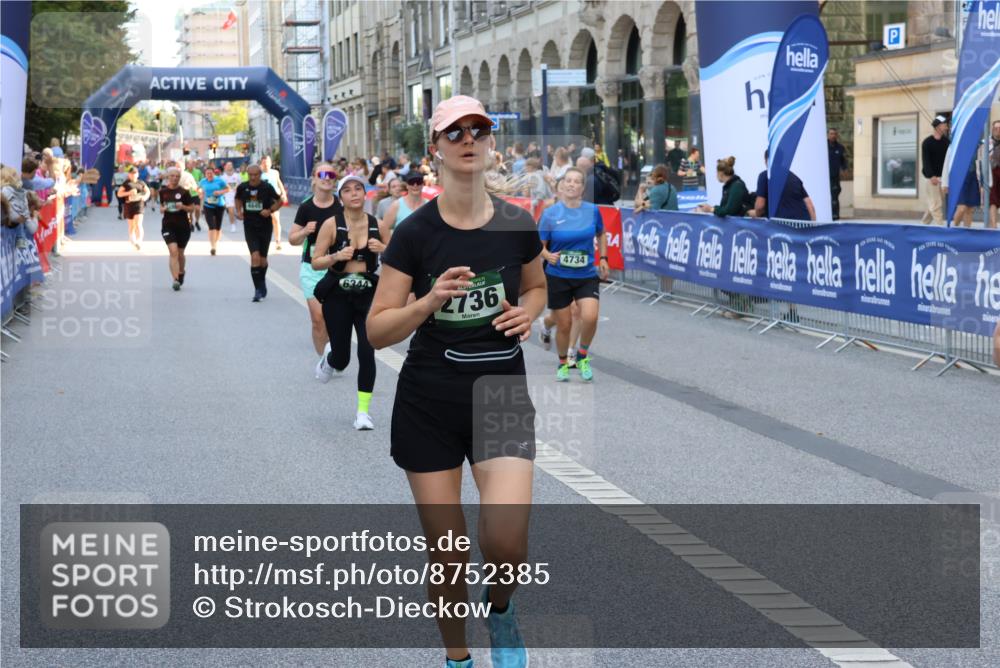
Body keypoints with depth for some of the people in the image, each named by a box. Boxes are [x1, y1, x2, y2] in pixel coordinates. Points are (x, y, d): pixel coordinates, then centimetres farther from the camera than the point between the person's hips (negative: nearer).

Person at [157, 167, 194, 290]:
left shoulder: (184, 192, -4)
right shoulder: (163, 192, 3)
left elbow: (192, 207, 1)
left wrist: (183, 207, -18)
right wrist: (163, 209, -8)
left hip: (183, 226, 0)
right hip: (168, 225, 0)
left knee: (180, 253, 13)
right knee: (173, 251, -15)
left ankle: (181, 273, 41)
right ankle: (175, 280, -19)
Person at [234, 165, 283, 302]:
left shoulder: (267, 187, -9)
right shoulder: (242, 187, -4)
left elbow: (279, 201, 2)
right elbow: (238, 199, 18)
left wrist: (270, 210, -15)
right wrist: (239, 211, 0)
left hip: (265, 227, 0)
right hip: (249, 227, 0)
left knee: (263, 259, 11)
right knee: (255, 257, -15)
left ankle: (262, 282, 39)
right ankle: (258, 289, -9)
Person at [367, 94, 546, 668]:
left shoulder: (517, 226, -2)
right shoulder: (415, 233, -7)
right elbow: (378, 331, -7)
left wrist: (527, 314, -4)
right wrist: (429, 301, -24)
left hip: (502, 393, 0)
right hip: (428, 401, 0)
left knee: (507, 541, -19)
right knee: (446, 555, 3)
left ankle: (500, 606, 16)